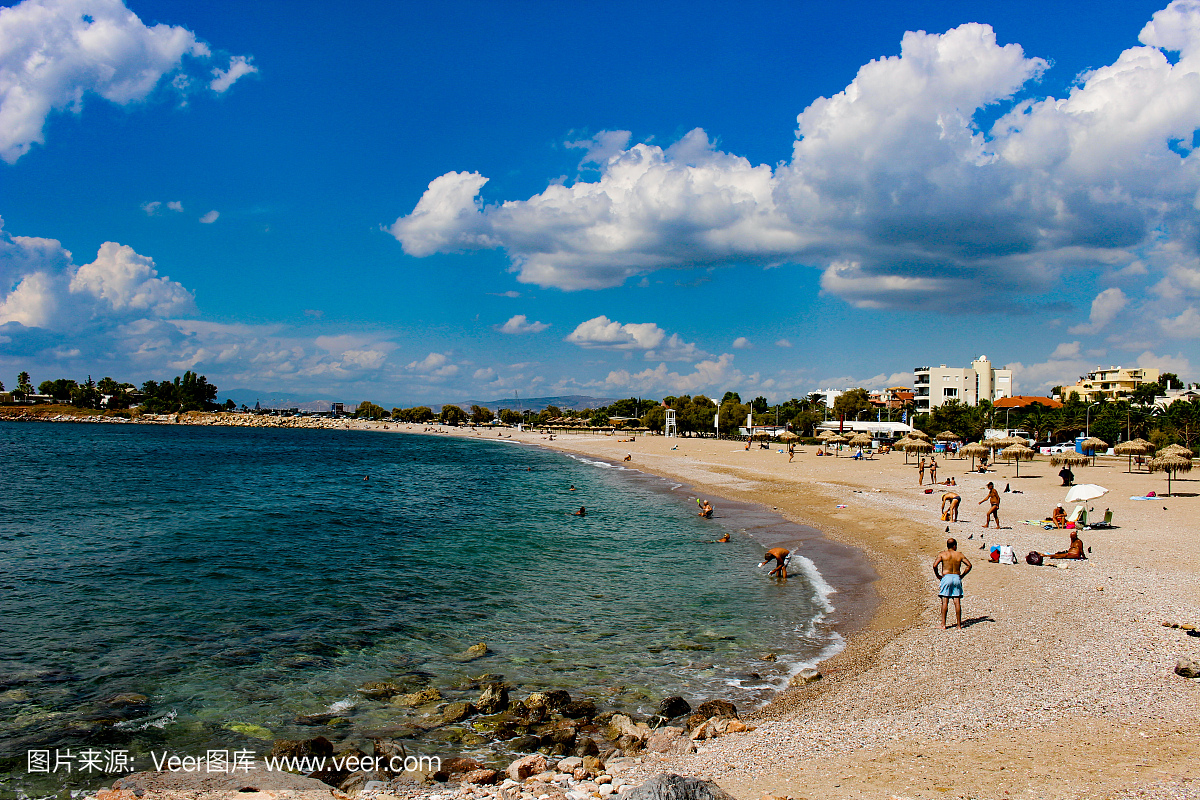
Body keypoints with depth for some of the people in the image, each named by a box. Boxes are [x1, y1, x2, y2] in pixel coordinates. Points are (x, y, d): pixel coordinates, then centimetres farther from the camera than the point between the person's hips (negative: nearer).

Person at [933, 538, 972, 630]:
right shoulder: (959, 555, 7)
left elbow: (935, 565, -11)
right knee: (957, 602, 3)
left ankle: (943, 624, -5)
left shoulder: (943, 554, 0)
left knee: (945, 602, -2)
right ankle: (959, 625, 6)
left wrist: (938, 575, 1)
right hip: (957, 578, 2)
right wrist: (962, 575, 9)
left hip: (946, 577, -2)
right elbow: (969, 565, 3)